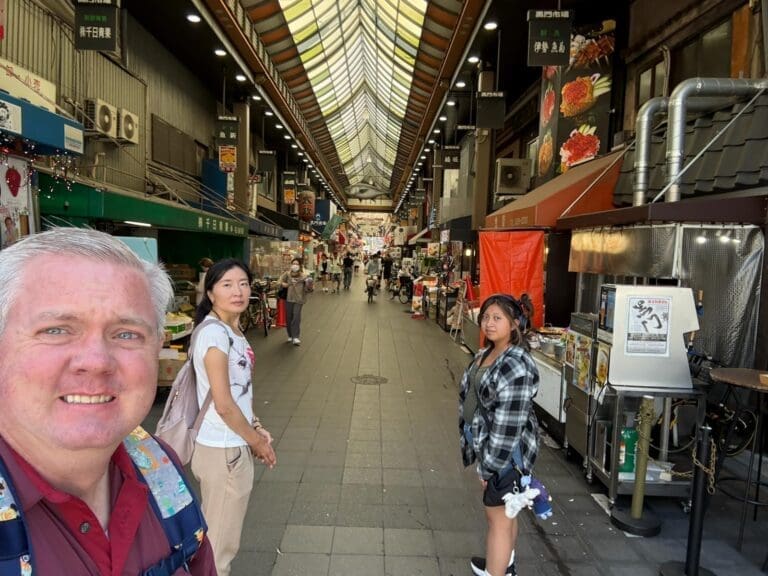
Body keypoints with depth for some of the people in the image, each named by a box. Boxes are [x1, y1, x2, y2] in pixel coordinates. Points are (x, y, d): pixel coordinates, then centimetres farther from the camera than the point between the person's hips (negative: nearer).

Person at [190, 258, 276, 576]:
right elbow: (223, 404, -23)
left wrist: (255, 427, 7)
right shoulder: (214, 333, -22)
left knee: (217, 533, 26)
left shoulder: (232, 330, 6)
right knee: (221, 540, 11)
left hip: (232, 445, 9)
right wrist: (257, 441, -11)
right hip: (224, 450, -9)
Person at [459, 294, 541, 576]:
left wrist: (488, 466, -20)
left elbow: (508, 424, -26)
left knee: (499, 517, 7)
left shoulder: (516, 367, -26)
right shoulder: (486, 354, 4)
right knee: (504, 512, 27)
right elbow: (471, 397, 12)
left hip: (505, 454, -9)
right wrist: (479, 452, 15)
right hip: (487, 444, 9)